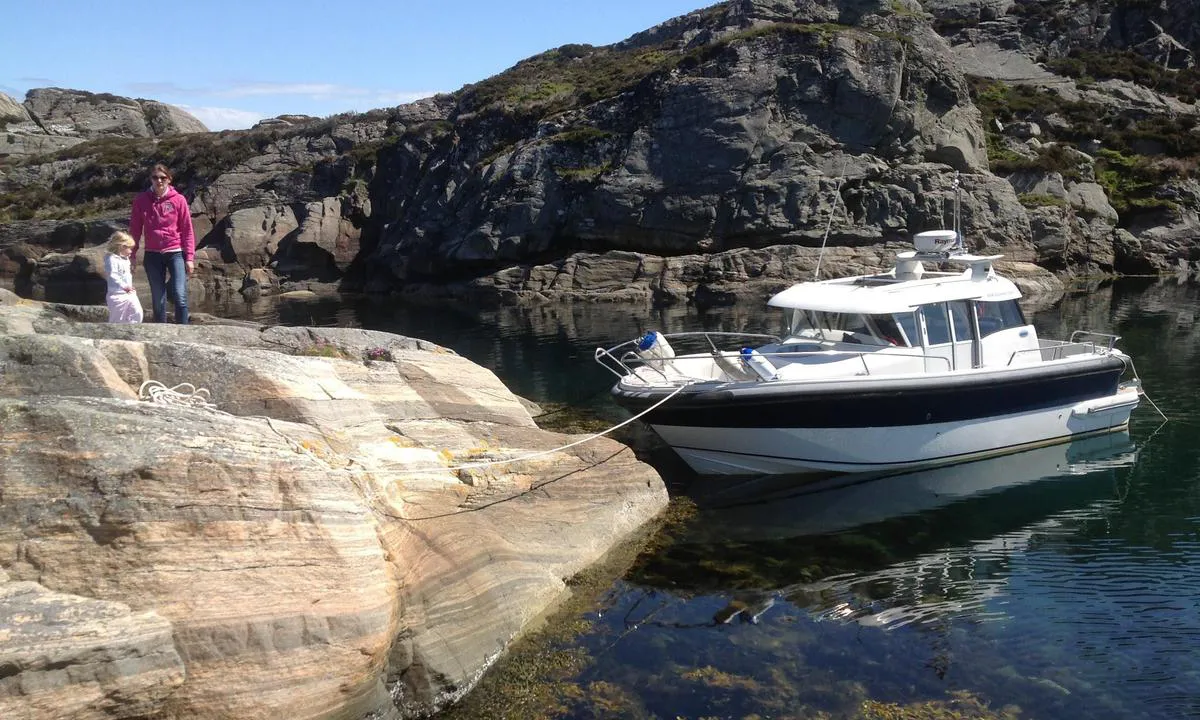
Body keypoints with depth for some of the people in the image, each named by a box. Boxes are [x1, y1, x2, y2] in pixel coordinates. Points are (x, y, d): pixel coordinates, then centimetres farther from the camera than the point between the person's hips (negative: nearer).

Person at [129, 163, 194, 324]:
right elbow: (135, 229, 10)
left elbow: (187, 230, 1)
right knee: (158, 300, 8)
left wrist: (189, 257, -3)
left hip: (175, 252, -2)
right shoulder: (141, 200, 4)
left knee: (180, 296, -14)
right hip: (152, 255, 2)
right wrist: (132, 253, 8)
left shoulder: (178, 200, 0)